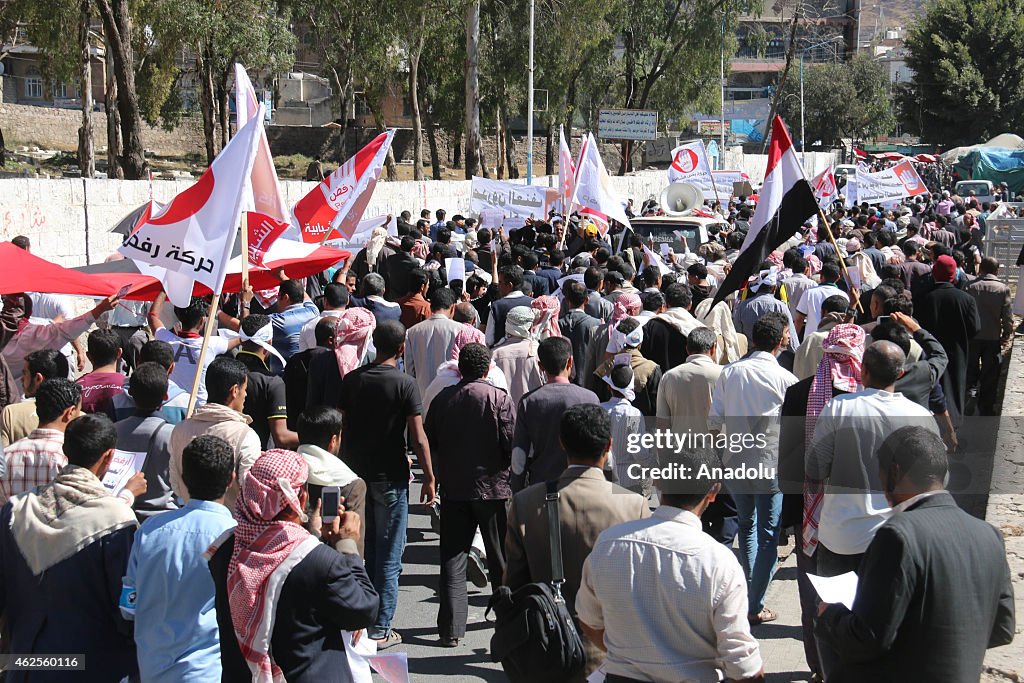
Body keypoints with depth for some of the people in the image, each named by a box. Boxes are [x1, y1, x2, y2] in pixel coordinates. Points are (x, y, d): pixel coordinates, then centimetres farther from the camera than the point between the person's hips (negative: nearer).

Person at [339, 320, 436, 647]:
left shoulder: (351, 380, 2)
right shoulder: (405, 384, -11)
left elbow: (338, 428, 6)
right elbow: (418, 439, -13)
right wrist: (429, 478, -3)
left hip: (353, 474, 5)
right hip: (390, 477, -5)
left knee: (357, 550, 18)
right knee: (388, 556, 3)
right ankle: (379, 630, 4)